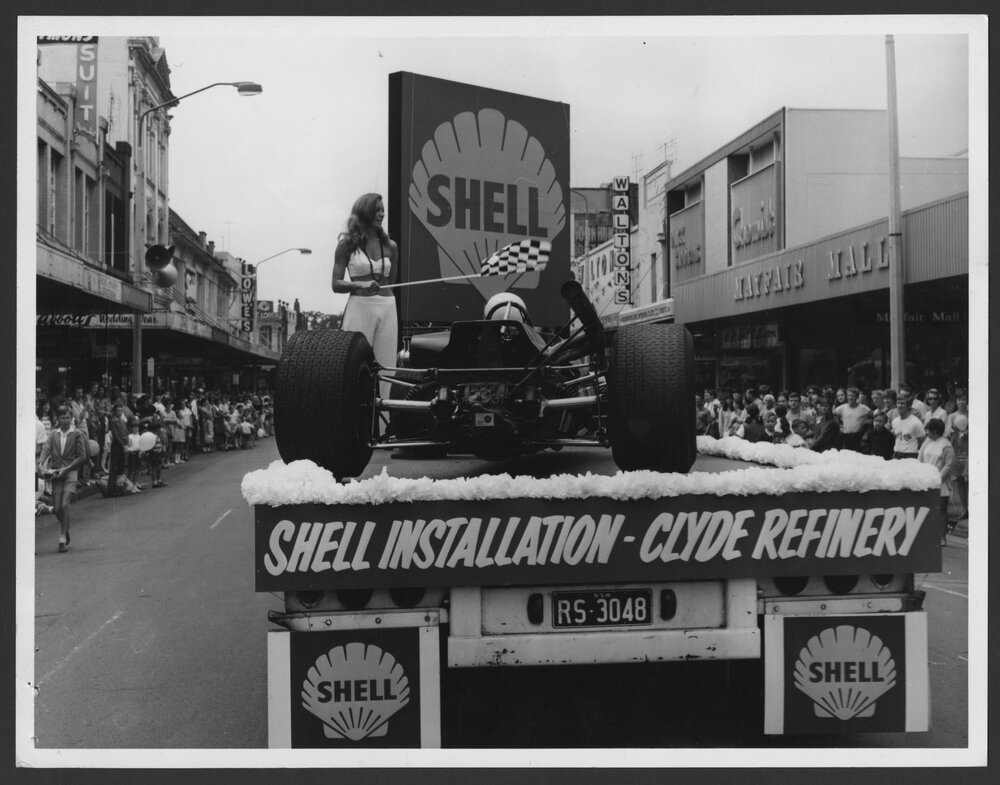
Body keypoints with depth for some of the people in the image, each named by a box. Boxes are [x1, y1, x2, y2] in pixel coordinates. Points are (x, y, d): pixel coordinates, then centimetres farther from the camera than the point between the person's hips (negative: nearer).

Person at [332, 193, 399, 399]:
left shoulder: (390, 246, 10)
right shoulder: (347, 244, 2)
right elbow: (336, 284, -2)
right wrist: (362, 285, -17)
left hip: (387, 309, 3)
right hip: (359, 308, -3)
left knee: (386, 368, 1)